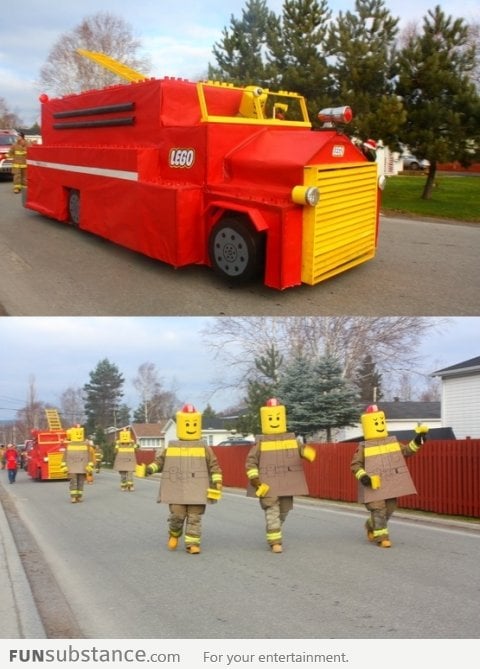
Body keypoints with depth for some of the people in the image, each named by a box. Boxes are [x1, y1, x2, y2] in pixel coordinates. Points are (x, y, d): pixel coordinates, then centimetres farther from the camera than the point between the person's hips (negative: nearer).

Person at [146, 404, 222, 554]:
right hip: (177, 490, 0)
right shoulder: (171, 447, 6)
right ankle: (174, 535, 28)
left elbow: (214, 466, 6)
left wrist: (216, 483, -1)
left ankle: (192, 544, 7)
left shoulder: (204, 448, 5)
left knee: (194, 518, 0)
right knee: (177, 516, 0)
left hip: (196, 490, 0)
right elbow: (160, 460, 11)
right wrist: (151, 468, -7)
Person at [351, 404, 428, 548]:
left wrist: (416, 442, 0)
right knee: (378, 509, -10)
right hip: (373, 484, -5)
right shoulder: (363, 447, -4)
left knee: (389, 509, 11)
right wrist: (362, 475, -21)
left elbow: (405, 451, 14)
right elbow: (355, 464, -4)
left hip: (390, 483, 5)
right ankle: (381, 537, -3)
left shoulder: (392, 442, 10)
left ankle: (371, 526, 34)